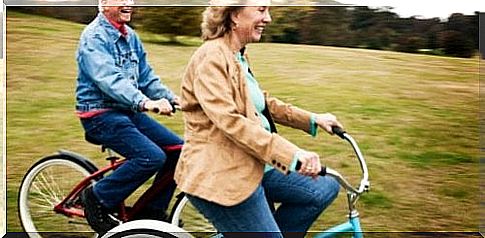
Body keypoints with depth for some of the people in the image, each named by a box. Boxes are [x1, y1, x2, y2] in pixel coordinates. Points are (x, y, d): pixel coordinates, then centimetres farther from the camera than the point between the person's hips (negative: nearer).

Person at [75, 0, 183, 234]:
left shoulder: (130, 36, 13)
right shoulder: (94, 36, -13)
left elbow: (146, 76, 11)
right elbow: (109, 79, -28)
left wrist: (172, 98, -5)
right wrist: (145, 102, -41)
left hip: (128, 111, 8)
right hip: (100, 114, -8)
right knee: (152, 157, -24)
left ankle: (153, 212, 9)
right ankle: (98, 198, -5)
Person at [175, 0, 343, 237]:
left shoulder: (239, 56, 13)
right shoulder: (211, 57, -17)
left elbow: (264, 103, 20)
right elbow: (229, 121, -27)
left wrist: (313, 119, 12)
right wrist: (292, 153, -32)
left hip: (252, 167, 9)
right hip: (219, 177, -9)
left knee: (326, 189, 5)